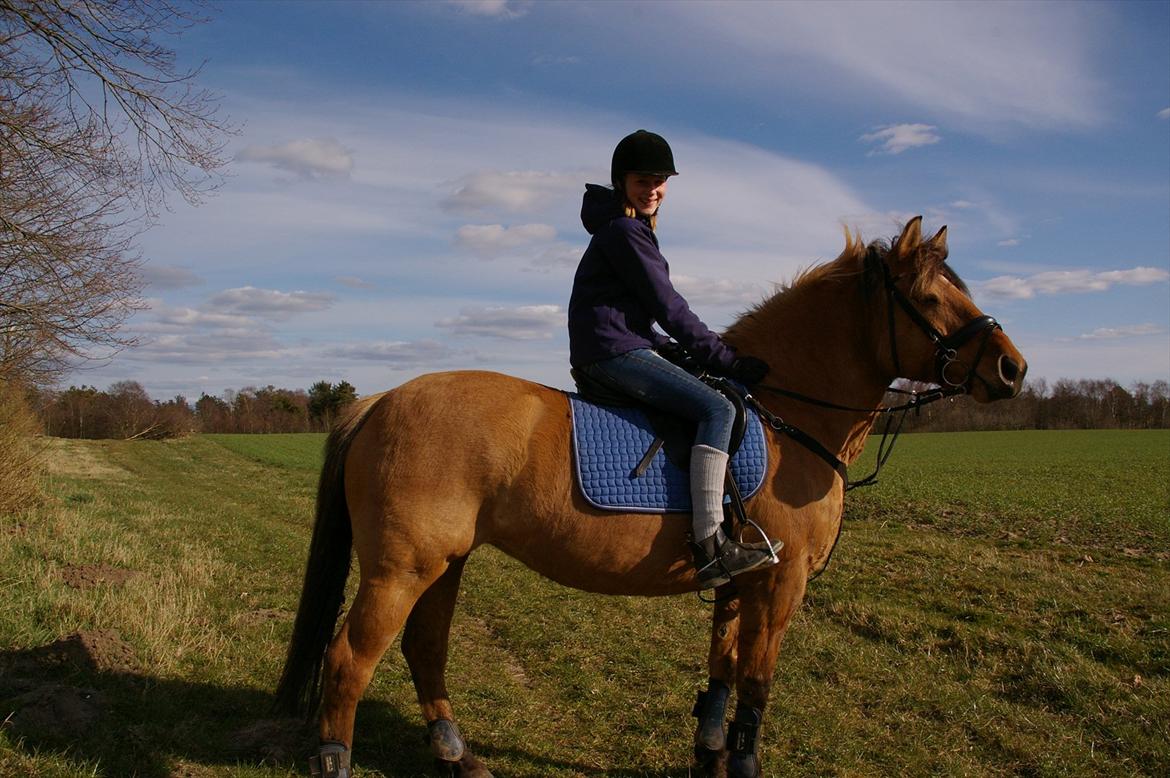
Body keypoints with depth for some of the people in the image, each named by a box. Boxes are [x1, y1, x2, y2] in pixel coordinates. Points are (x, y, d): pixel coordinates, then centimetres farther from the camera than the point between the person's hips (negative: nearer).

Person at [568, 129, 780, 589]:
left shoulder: (633, 230, 24)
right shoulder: (624, 231, -9)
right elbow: (669, 309, -13)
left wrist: (672, 349, 12)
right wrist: (727, 359, -9)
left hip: (622, 348, 11)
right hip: (613, 351, -11)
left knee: (721, 400, 17)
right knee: (716, 408, -22)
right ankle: (710, 546, -29)